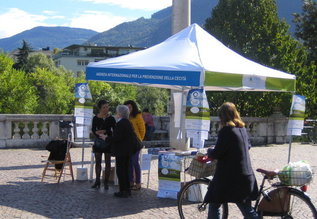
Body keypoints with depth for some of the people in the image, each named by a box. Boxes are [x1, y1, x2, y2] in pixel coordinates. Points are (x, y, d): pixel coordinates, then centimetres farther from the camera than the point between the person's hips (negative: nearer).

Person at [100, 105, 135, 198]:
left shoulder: (120, 124, -18)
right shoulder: (128, 122, 11)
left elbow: (117, 138, -23)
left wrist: (106, 138, -9)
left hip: (121, 152, -10)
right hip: (127, 151, 10)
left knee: (120, 170, -3)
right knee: (125, 170, 17)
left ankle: (123, 191, 0)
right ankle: (127, 190, 24)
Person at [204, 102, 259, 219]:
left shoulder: (226, 131, -15)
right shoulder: (242, 129, 8)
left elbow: (216, 154, -15)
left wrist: (209, 151, 5)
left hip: (228, 177, -7)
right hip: (246, 175, 7)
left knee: (214, 206, 7)